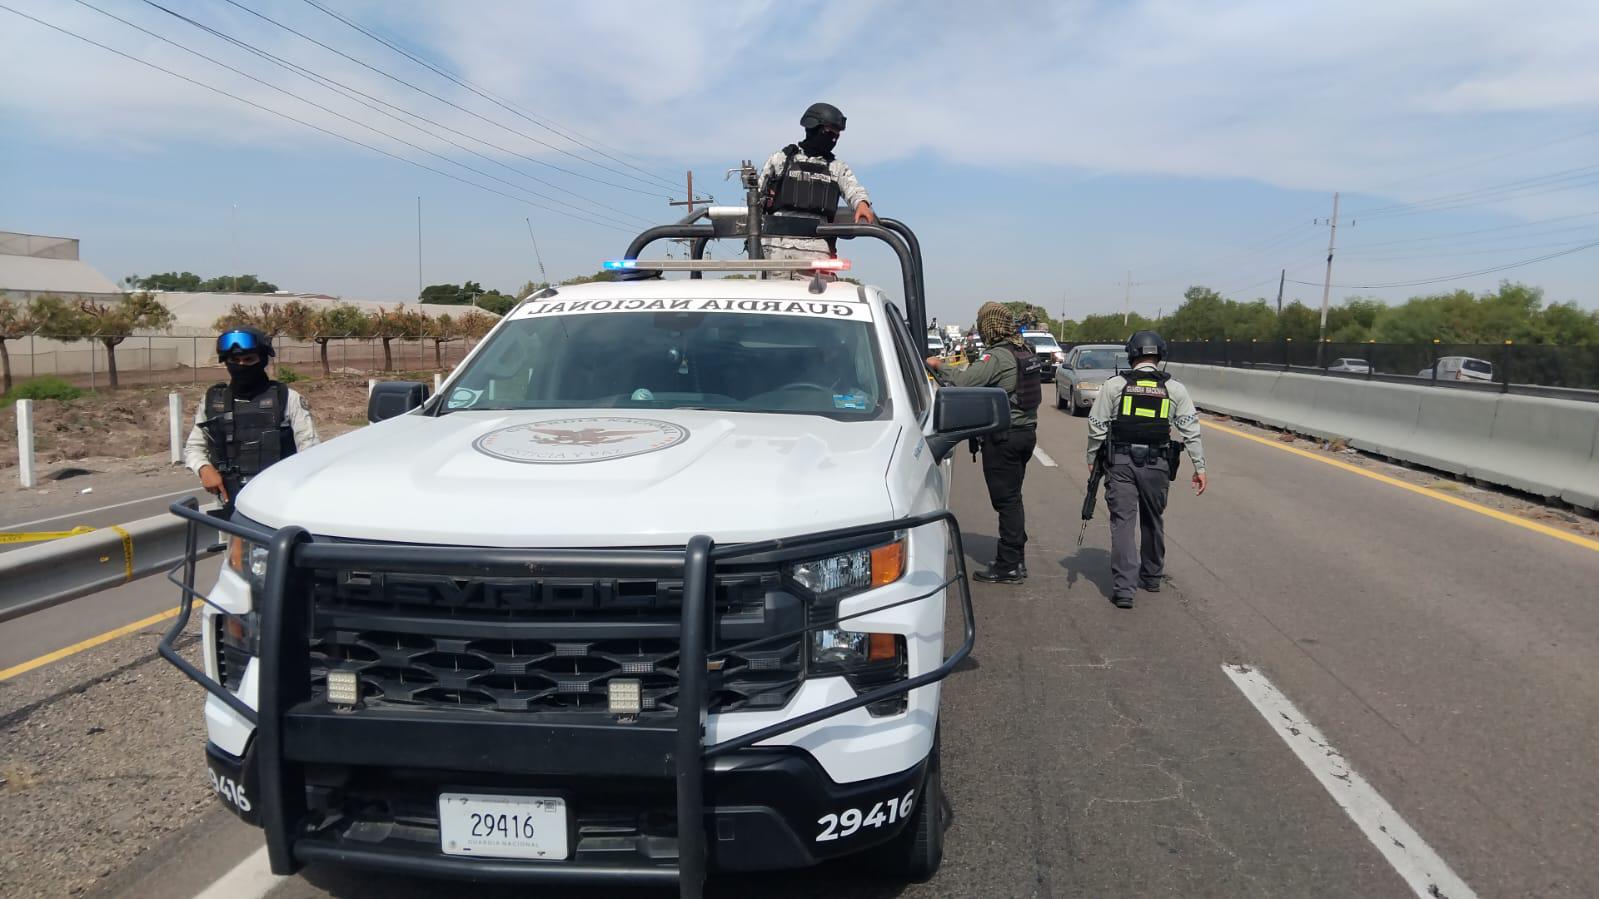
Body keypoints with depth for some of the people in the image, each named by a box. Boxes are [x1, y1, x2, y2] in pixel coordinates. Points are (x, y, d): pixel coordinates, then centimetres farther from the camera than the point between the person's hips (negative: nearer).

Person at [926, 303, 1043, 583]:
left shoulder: (997, 357, -18)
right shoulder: (1026, 352, 9)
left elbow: (961, 381, -27)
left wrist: (937, 365, -11)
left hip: (1003, 437, -9)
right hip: (1027, 431, 9)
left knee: (1006, 500, -3)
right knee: (1012, 498, 17)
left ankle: (1008, 566, 3)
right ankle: (1017, 559, 24)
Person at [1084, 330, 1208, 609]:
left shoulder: (1114, 385, 0)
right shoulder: (1175, 388, 3)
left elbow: (1097, 426, 1)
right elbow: (1190, 429, 1)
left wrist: (1092, 458, 13)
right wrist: (1199, 467, 6)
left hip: (1121, 462, -2)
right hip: (1157, 464, 2)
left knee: (1123, 522, -1)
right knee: (1152, 521, 18)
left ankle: (1123, 588, -8)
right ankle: (1152, 577, 34)